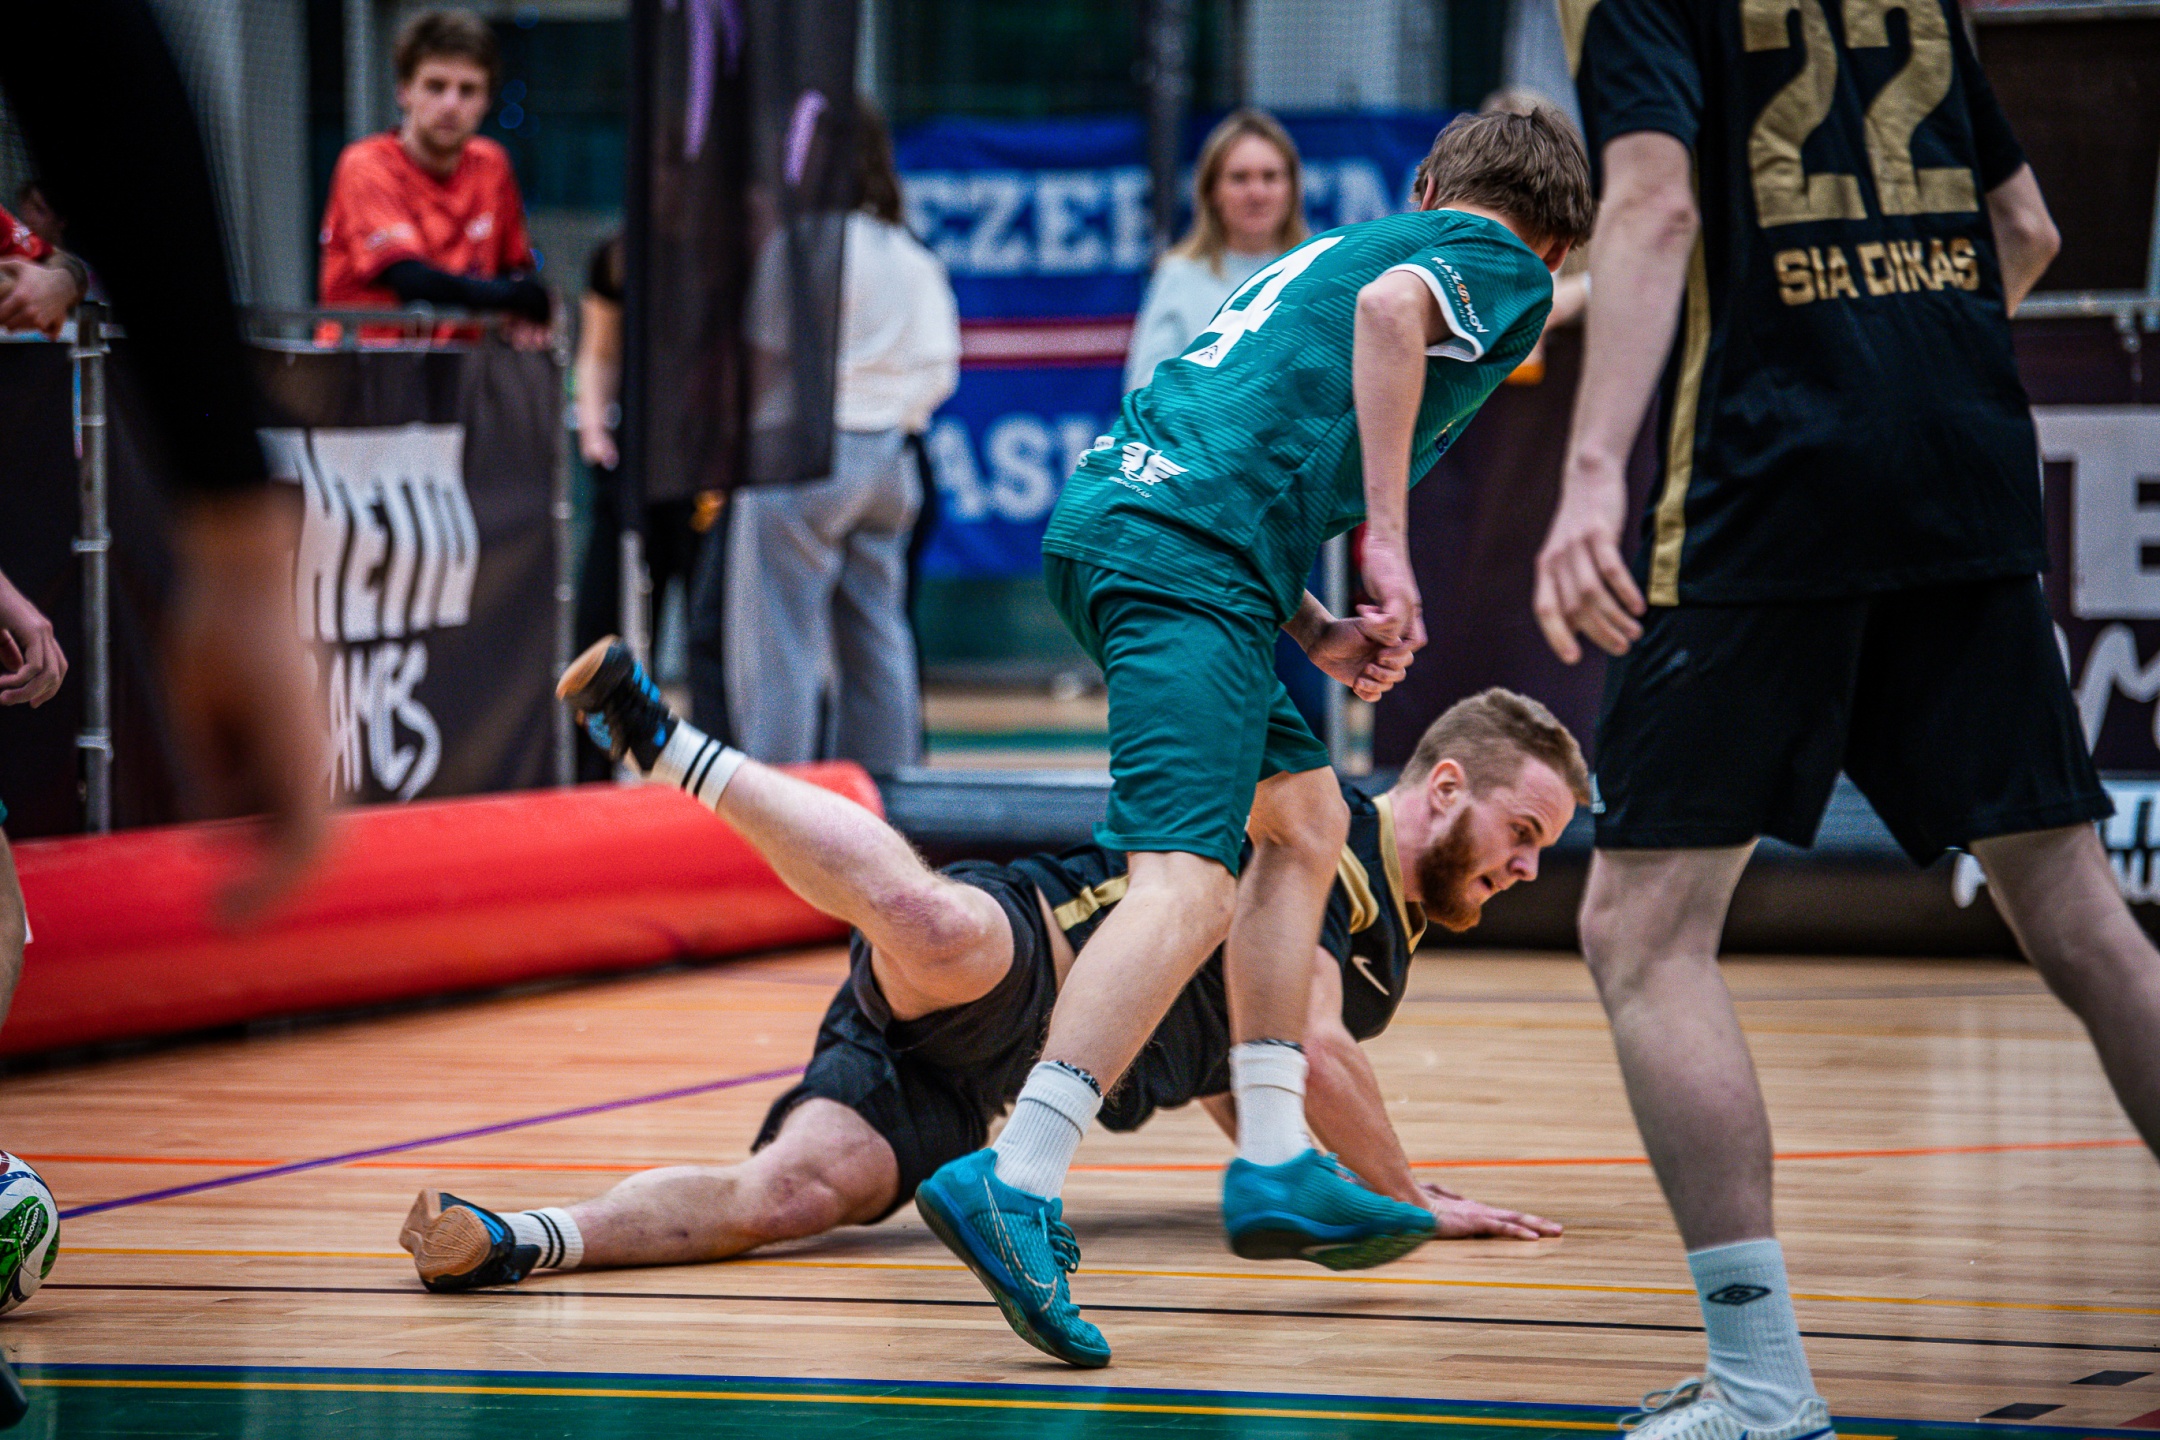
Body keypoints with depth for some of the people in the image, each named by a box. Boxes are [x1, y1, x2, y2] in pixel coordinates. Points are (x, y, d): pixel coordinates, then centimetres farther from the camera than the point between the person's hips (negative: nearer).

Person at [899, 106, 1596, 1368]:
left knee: (1304, 820, 20)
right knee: (1192, 883, -18)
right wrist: (1387, 541, -12)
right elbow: (1390, 308, -14)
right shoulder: (1506, 268, 10)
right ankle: (1016, 1184, -33)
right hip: (1186, 550, -9)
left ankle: (1275, 1166, 17)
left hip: (1114, 508, 9)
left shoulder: (1343, 243, 34)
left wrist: (1317, 633, 20)